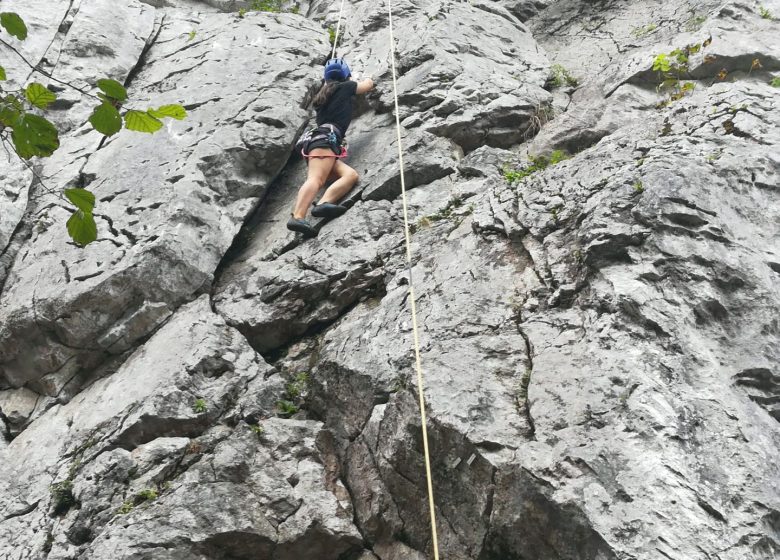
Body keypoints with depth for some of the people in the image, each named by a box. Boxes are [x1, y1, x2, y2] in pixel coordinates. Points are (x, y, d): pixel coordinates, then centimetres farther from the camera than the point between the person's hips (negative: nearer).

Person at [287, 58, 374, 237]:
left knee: (350, 174, -10)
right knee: (316, 178, -28)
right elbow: (369, 84, 36)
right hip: (325, 138, -7)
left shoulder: (324, 92, 33)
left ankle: (323, 203, -38)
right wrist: (367, 79, 58)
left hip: (315, 138, 7)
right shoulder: (345, 87, 16)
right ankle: (297, 217, -52)